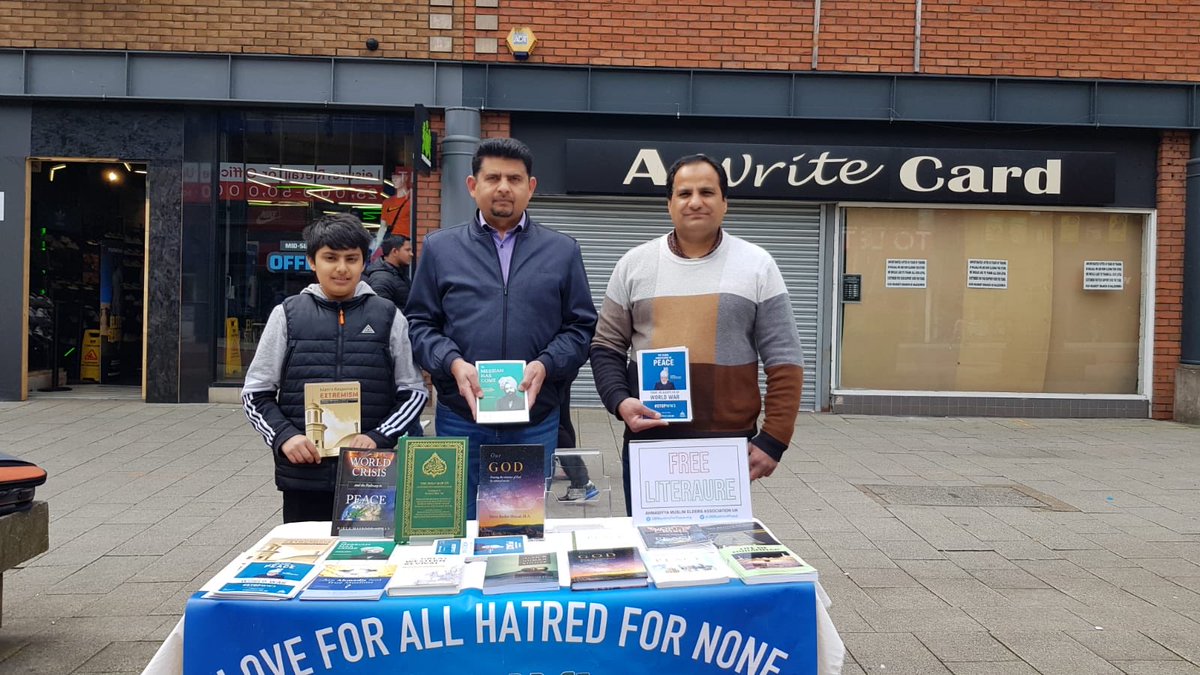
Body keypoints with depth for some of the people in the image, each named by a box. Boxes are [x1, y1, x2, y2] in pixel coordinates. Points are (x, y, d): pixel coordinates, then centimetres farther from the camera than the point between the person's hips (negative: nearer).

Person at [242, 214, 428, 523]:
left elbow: (413, 391, 8)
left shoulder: (388, 317, 5)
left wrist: (378, 437, -8)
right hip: (304, 476, 0)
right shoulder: (288, 315, 6)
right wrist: (284, 436, -8)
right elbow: (255, 393, 9)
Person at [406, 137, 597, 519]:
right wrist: (452, 364, -12)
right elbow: (419, 323, 6)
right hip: (459, 419, 0)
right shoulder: (440, 248, 7)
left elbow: (581, 326, 6)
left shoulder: (562, 251, 8)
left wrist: (545, 365, -11)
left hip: (536, 419, 1)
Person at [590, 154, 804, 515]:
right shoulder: (634, 264, 5)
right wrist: (619, 401, -10)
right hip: (648, 440, 1)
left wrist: (773, 440, -6)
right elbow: (607, 347, 8)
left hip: (728, 445, -1)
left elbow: (783, 362, 0)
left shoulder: (757, 265, 1)